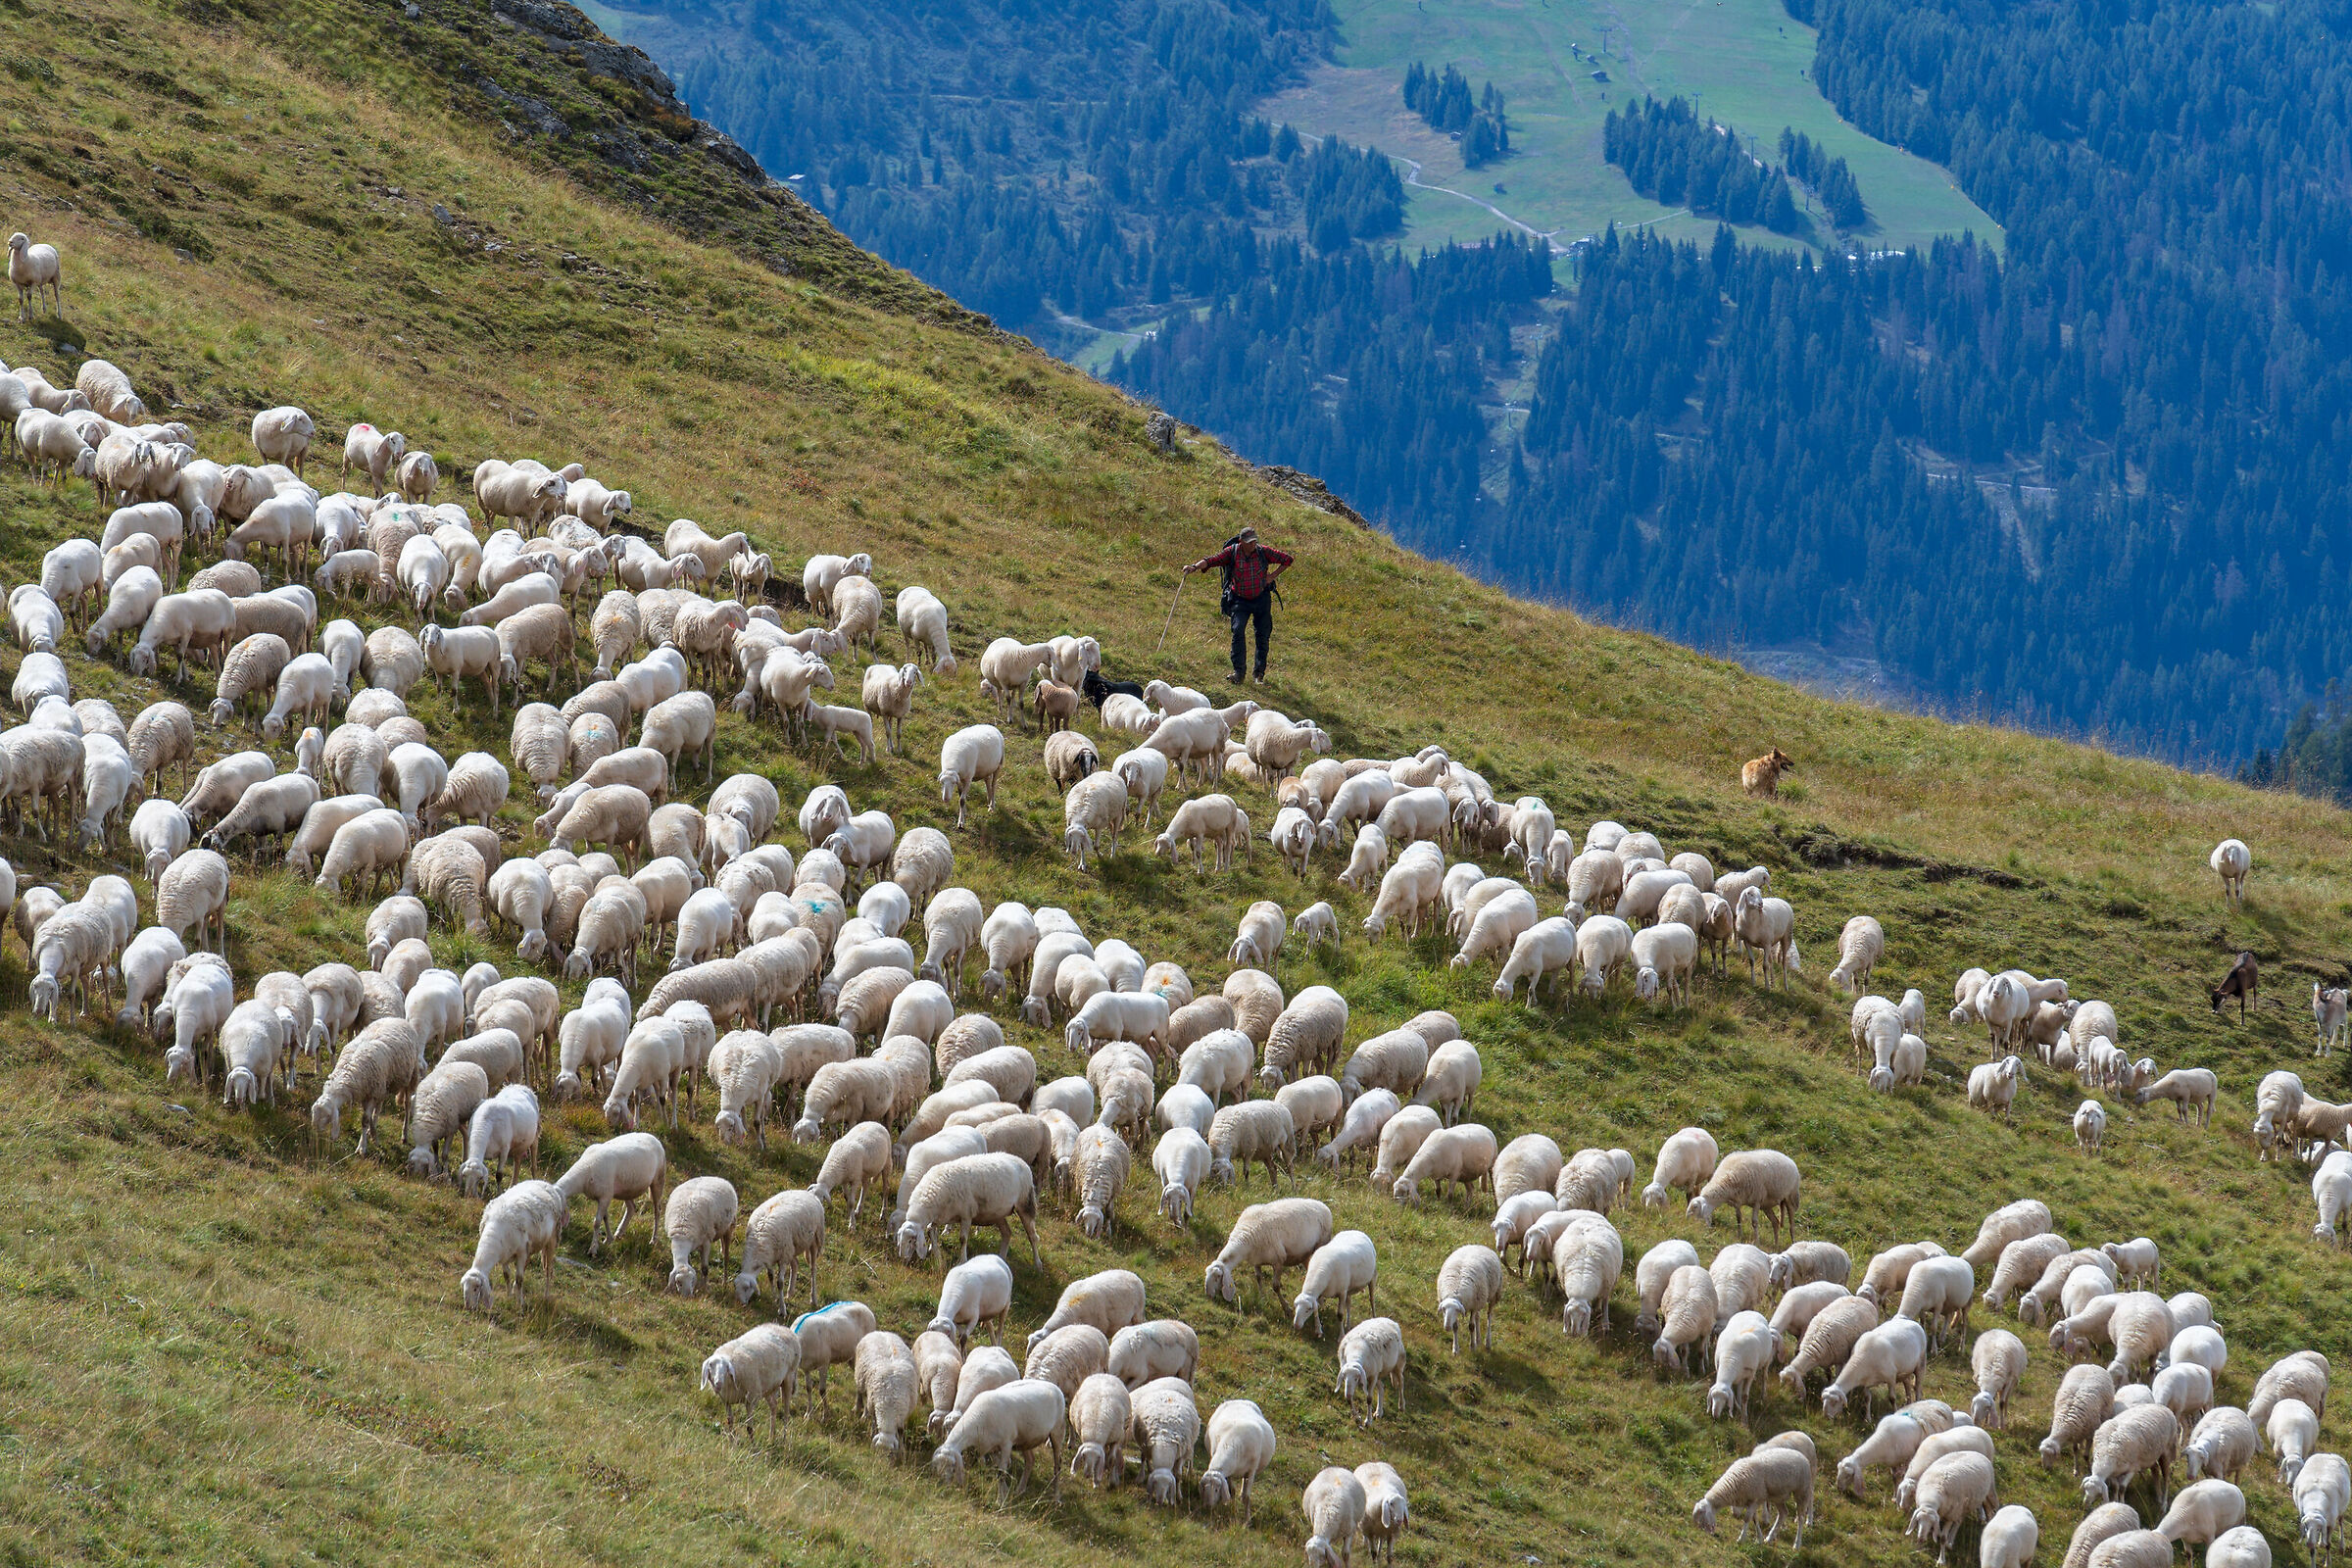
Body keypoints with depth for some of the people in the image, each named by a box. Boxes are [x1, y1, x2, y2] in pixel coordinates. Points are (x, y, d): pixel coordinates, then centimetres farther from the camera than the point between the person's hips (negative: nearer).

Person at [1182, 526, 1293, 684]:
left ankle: (1260, 672, 18)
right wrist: (1195, 567, -37)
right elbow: (1212, 560, -20)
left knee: (1263, 634, 3)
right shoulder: (1232, 552, -10)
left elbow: (1287, 559, 3)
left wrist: (1272, 576, -4)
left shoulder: (1263, 551, -7)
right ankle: (1238, 671, -17)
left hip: (1261, 599, 1)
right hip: (1240, 600, -1)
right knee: (1238, 631, -17)